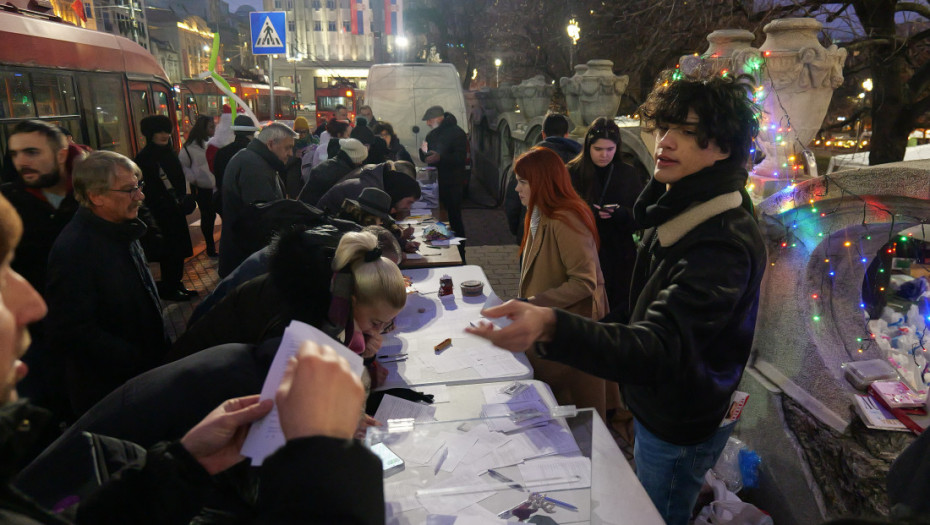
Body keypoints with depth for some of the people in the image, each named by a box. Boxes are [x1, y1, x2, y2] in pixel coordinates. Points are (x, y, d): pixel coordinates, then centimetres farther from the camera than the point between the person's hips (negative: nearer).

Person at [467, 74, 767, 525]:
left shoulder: (723, 243, -33)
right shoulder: (682, 208, -2)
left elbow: (659, 348, -45)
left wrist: (552, 327, -62)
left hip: (680, 430, -8)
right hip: (659, 405, 9)